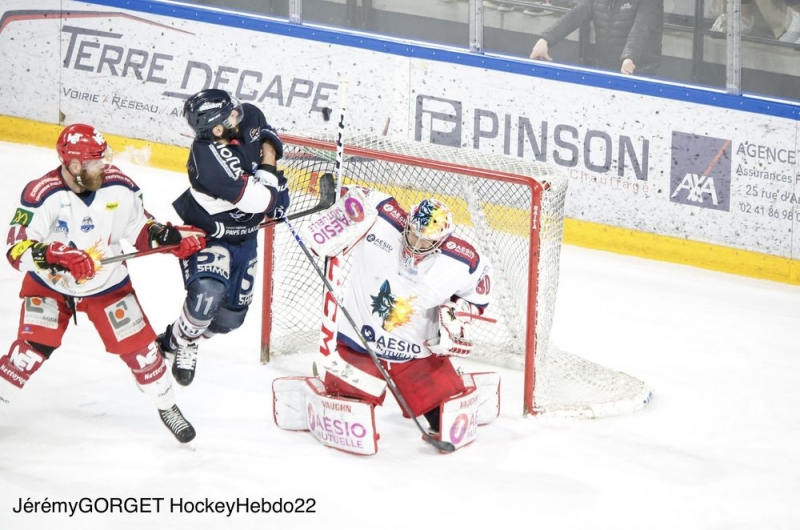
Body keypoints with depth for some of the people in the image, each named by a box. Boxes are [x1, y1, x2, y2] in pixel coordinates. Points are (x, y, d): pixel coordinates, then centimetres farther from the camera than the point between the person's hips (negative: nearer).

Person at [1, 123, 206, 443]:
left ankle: (167, 407, 27)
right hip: (49, 286, -3)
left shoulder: (120, 188, -16)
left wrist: (171, 237, -17)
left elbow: (140, 229, 1)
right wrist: (56, 256, -49)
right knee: (32, 350, -16)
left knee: (138, 347, 5)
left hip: (107, 285, 3)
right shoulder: (42, 195, -29)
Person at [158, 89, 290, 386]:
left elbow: (266, 131, 15)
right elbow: (261, 200, -33)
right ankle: (178, 344, -1)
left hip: (244, 236, 8)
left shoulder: (248, 118, -13)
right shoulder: (211, 158, -37)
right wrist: (267, 166, -17)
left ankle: (187, 338, 39)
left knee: (230, 316, 10)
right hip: (206, 232, -8)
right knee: (208, 293, -30)